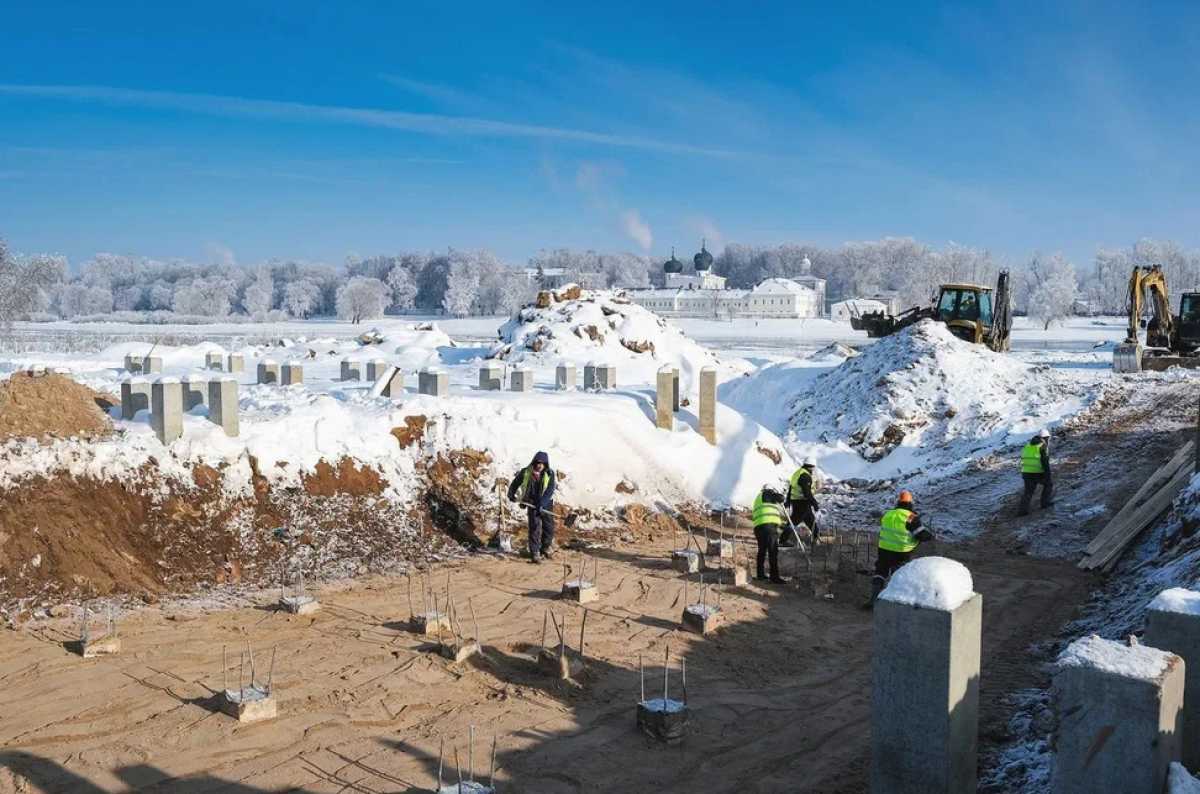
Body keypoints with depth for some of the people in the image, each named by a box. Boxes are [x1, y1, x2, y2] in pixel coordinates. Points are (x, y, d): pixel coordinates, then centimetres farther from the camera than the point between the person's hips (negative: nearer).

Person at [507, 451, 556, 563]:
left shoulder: (550, 474, -13)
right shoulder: (526, 472, -11)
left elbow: (550, 490, -19)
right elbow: (516, 482, 8)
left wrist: (542, 504, -28)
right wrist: (511, 494, 17)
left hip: (546, 503, 1)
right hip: (532, 503, -1)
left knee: (549, 527, 8)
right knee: (534, 527, -9)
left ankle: (546, 548, 31)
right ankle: (535, 553, -4)